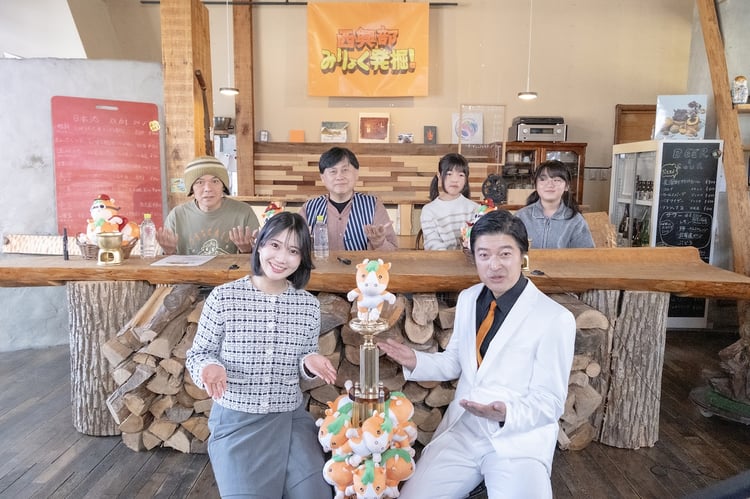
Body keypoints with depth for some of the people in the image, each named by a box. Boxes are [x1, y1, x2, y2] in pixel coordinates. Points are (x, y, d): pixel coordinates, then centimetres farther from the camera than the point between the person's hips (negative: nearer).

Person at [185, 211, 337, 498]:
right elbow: (198, 354, -1)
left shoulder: (308, 305, -3)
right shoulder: (223, 297, -11)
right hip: (235, 421, -2)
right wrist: (210, 367, -22)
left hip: (291, 418, 3)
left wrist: (310, 362, -13)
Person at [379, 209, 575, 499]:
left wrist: (506, 415, -30)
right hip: (461, 430, 4)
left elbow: (550, 402, -11)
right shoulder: (467, 299, 5)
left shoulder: (555, 318, -14)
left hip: (519, 438, -4)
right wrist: (415, 361, -3)